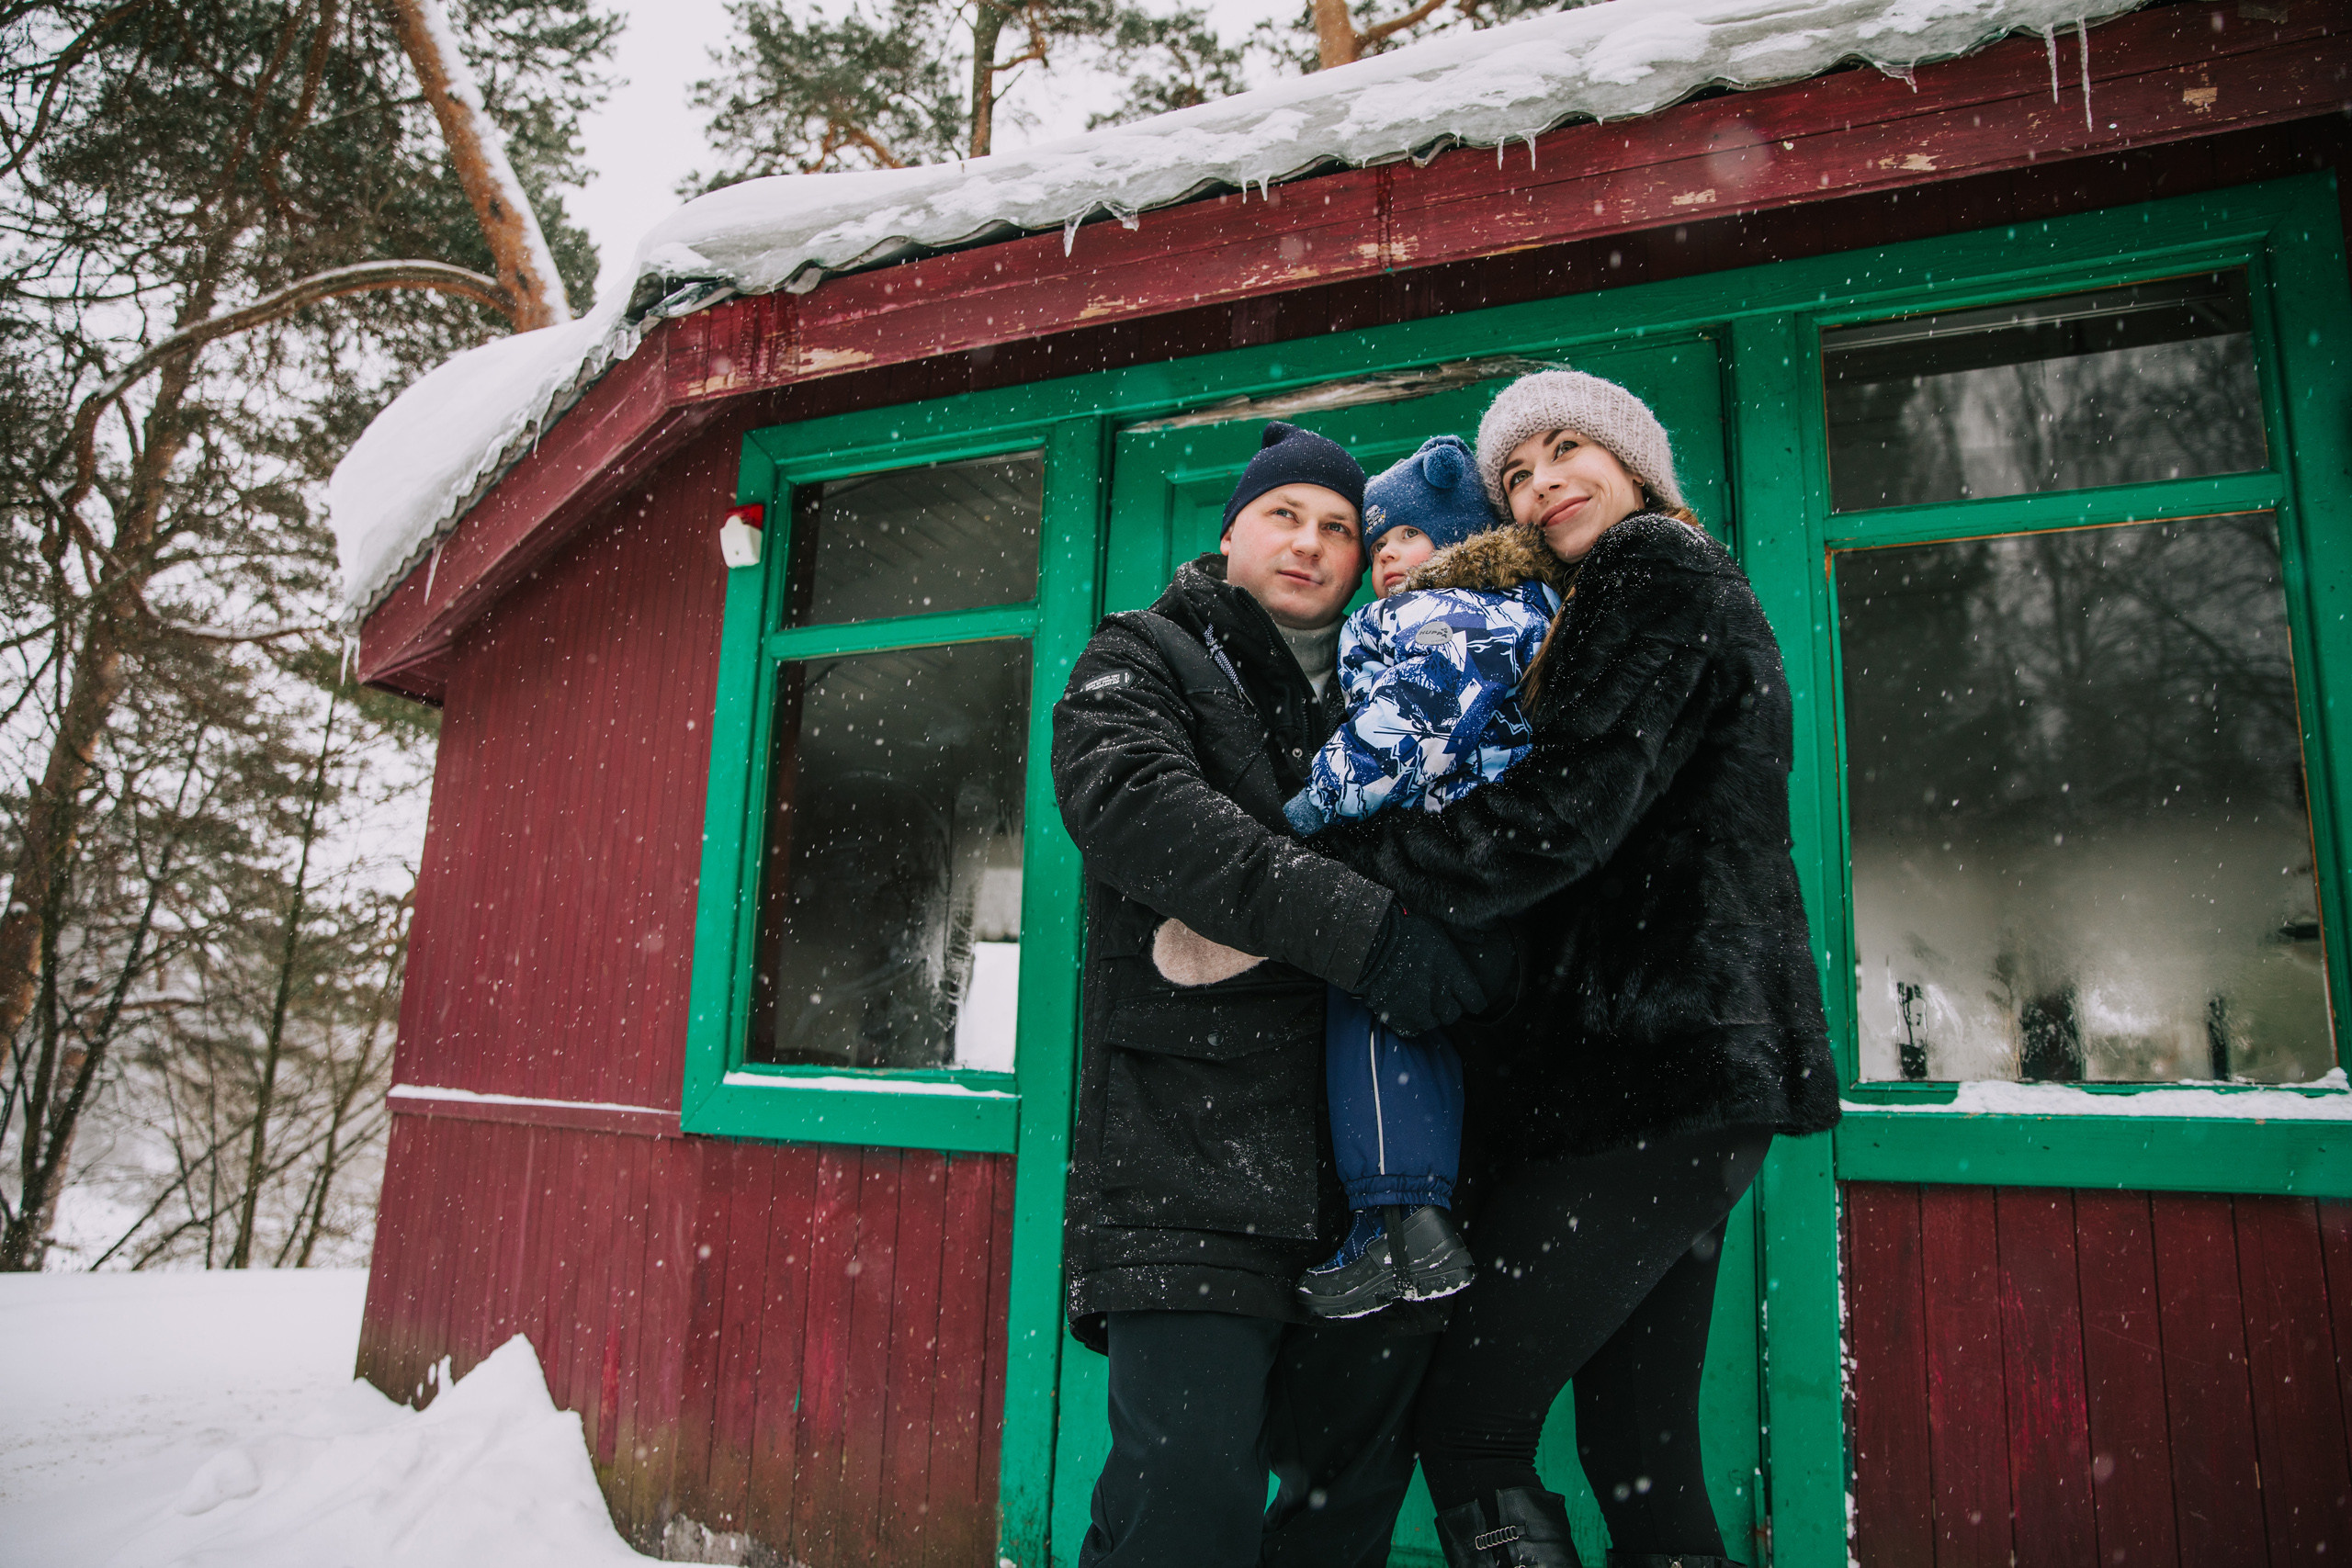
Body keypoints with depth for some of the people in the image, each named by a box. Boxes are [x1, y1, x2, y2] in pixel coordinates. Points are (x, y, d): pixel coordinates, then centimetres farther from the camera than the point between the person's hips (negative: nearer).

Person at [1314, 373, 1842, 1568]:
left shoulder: (1655, 572, -5)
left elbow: (1556, 821, -18)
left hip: (1648, 1070, -10)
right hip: (1686, 1069, 10)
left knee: (1465, 1424, -5)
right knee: (1640, 1456, 11)